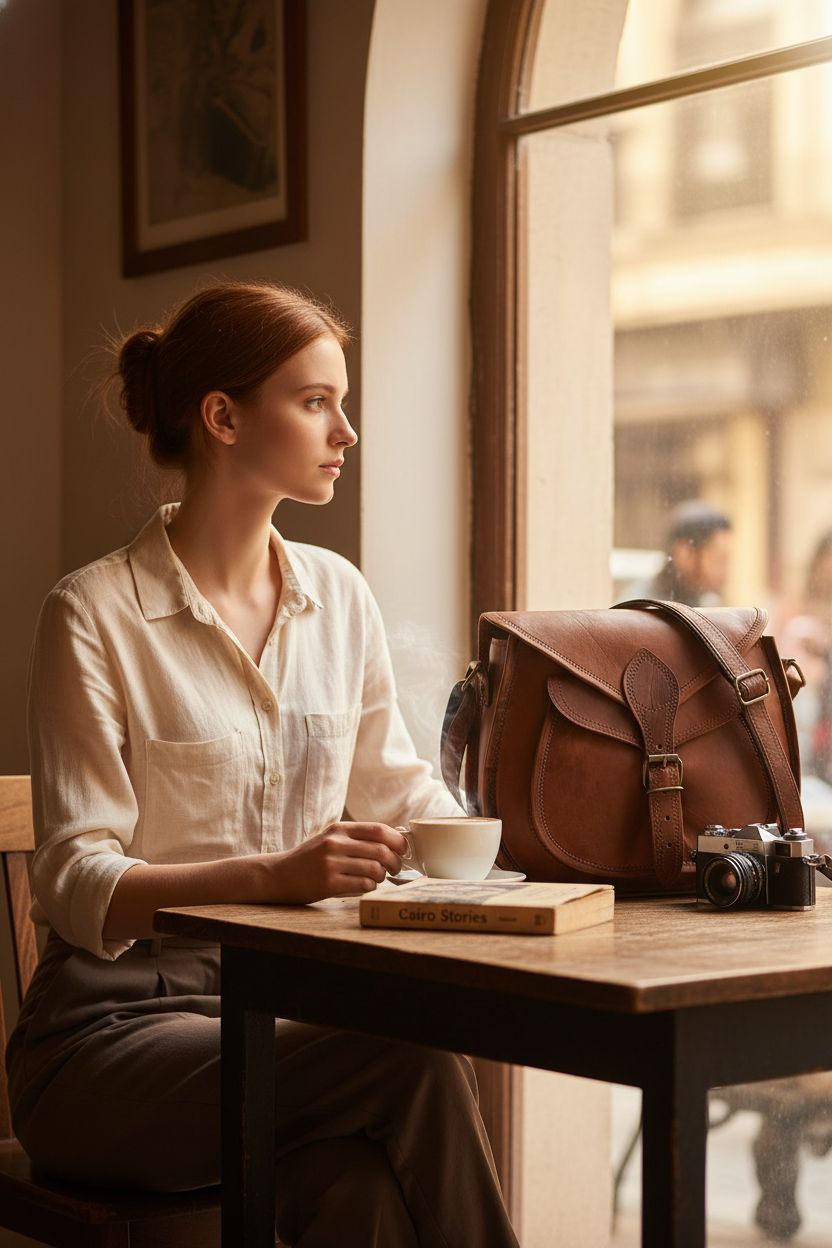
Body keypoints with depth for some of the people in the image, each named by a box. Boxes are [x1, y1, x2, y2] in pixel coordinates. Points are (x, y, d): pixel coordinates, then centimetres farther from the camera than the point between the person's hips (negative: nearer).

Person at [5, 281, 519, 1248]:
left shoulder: (339, 598, 11)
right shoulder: (95, 615, -8)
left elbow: (399, 792, 18)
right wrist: (271, 876, -28)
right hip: (121, 1021, -4)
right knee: (414, 1059, -29)